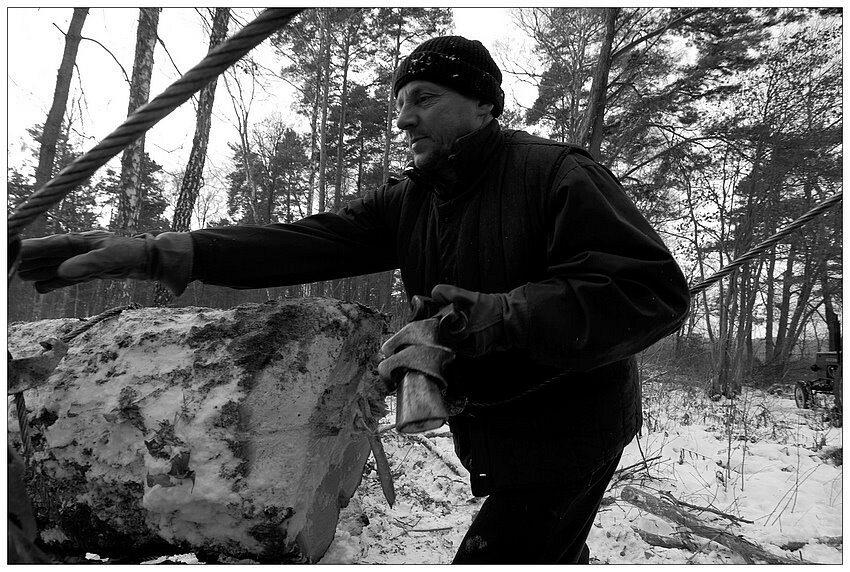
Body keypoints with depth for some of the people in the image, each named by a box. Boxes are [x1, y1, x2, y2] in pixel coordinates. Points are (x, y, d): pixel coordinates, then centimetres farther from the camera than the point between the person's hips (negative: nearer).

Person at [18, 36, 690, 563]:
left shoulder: (553, 171, -16)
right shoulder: (408, 201, 3)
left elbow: (651, 290, -25)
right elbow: (306, 242, -9)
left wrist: (490, 322, -32)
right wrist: (153, 253, -21)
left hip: (564, 441, -6)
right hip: (490, 441, 7)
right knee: (556, 554, 24)